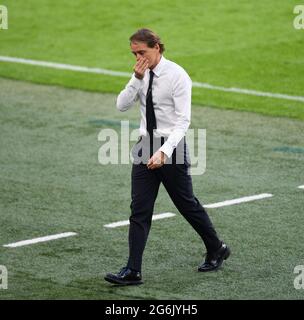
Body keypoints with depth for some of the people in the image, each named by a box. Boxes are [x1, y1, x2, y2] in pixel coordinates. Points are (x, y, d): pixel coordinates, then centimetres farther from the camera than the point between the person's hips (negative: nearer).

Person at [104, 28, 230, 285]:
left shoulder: (177, 76, -16)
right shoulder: (142, 74, 5)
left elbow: (183, 120, -20)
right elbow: (122, 105, 0)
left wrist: (164, 152, -30)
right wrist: (137, 79, -14)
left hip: (171, 146, -6)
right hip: (145, 144, 6)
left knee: (187, 204, 9)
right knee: (139, 209, 0)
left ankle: (217, 249, 32)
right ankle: (133, 271, -1)